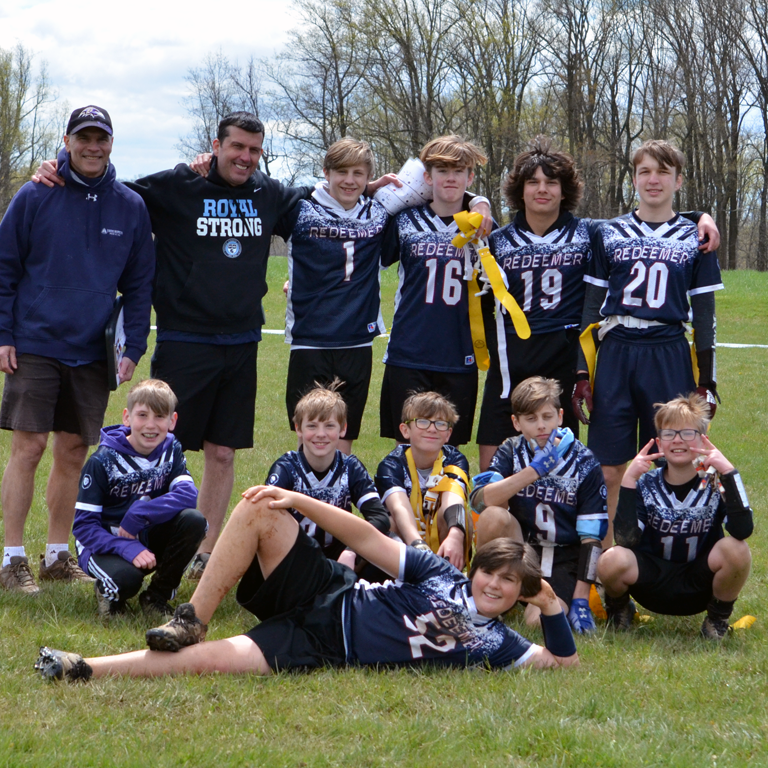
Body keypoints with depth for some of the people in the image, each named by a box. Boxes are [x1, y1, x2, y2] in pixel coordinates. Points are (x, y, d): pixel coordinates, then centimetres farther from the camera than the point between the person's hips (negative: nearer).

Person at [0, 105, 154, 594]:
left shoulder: (131, 207, 6)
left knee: (74, 453, 8)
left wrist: (134, 348, 3)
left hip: (93, 352, 3)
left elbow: (140, 284, 11)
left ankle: (58, 555, 18)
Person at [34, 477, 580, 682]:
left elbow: (564, 661, -3)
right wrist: (298, 501, -2)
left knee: (210, 660, -27)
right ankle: (192, 622, -10)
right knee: (260, 510, -19)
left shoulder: (493, 643, 2)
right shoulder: (442, 575, 10)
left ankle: (84, 670, -19)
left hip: (321, 651, -4)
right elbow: (369, 541, 8)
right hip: (328, 598, 4)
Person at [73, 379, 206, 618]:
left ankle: (157, 595, -6)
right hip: (107, 543, -4)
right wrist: (129, 549, -31)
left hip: (149, 540, 4)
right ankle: (108, 590, 2)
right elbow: (83, 525, -16)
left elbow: (187, 495, -19)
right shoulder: (103, 461, -13)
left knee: (194, 521, -23)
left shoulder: (171, 451, -1)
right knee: (126, 577, -37)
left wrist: (138, 516, -30)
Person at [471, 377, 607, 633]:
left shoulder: (583, 463, -7)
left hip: (565, 560, -3)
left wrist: (580, 599, -16)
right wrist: (535, 470, -26)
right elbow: (479, 499, -20)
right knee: (494, 516, -28)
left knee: (539, 620, -30)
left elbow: (591, 536, -9)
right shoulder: (511, 451, -2)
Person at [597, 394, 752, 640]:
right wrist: (628, 480, -27)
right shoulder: (646, 484, -8)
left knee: (736, 550, -30)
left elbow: (742, 531, -28)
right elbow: (626, 540, -22)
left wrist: (728, 472, -32)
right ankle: (619, 608, 6)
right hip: (652, 587, 1)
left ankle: (718, 617, 0)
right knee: (612, 561, -31)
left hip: (699, 589, 0)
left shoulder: (714, 484, -10)